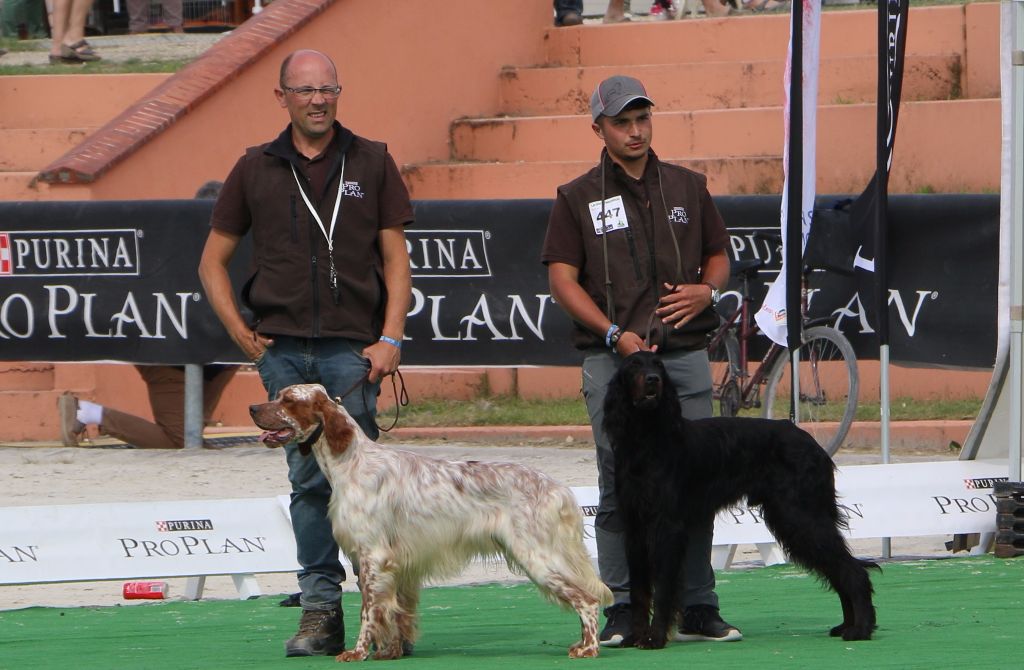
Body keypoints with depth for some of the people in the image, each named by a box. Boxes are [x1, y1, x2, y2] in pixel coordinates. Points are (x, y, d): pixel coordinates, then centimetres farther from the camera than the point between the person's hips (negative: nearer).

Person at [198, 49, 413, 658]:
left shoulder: (371, 163, 8)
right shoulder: (257, 169, 11)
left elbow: (396, 259, 7)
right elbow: (214, 260, 17)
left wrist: (390, 339, -4)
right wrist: (240, 331, 5)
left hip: (351, 346, -2)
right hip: (283, 347, 2)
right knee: (308, 480, 1)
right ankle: (321, 612, 3)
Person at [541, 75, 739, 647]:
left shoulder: (687, 188, 13)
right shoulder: (578, 199, 4)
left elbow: (719, 255, 20)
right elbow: (562, 278, -1)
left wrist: (707, 289, -3)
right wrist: (615, 334, -12)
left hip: (685, 353, 2)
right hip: (612, 358, -2)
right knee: (620, 487, -3)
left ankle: (698, 608, 7)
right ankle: (623, 611, 1)